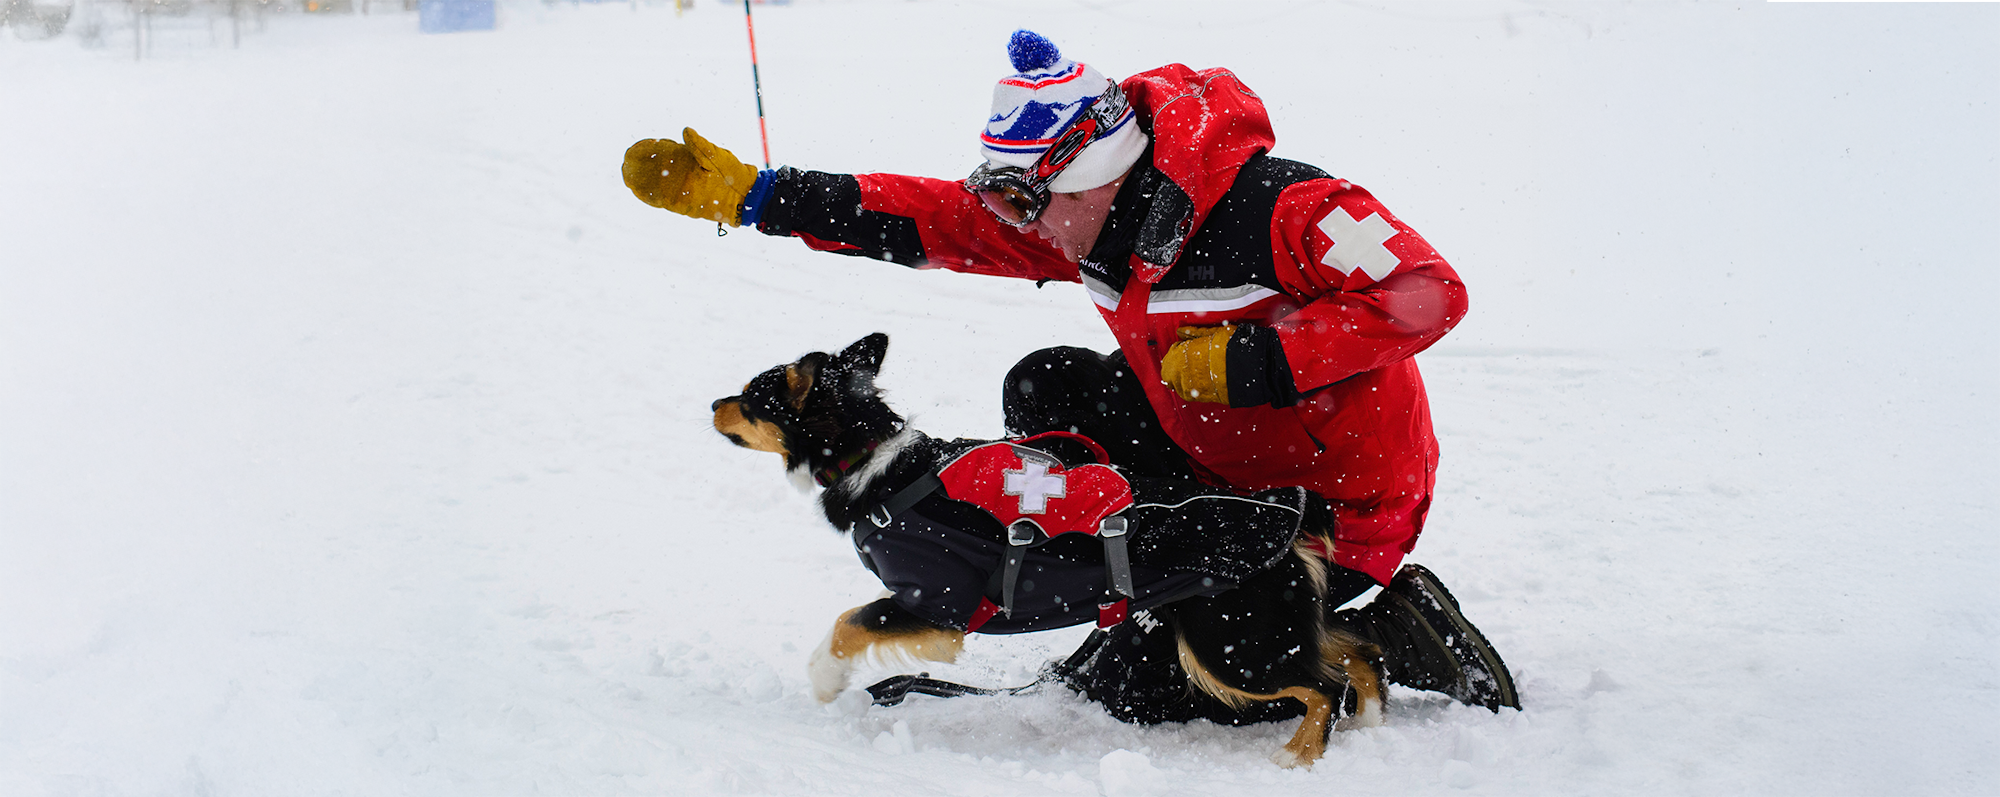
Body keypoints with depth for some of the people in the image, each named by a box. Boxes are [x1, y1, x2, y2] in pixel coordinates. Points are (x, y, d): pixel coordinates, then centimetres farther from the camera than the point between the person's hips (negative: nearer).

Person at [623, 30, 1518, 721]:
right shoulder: (1080, 216, -5)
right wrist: (748, 195, -8)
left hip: (1341, 505, -8)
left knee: (1131, 685, -10)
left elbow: (1429, 295, -31)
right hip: (1220, 463, 8)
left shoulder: (1276, 207, -29)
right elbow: (938, 218, -3)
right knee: (1044, 389, 2)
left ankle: (1395, 638, -2)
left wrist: (1253, 361, -33)